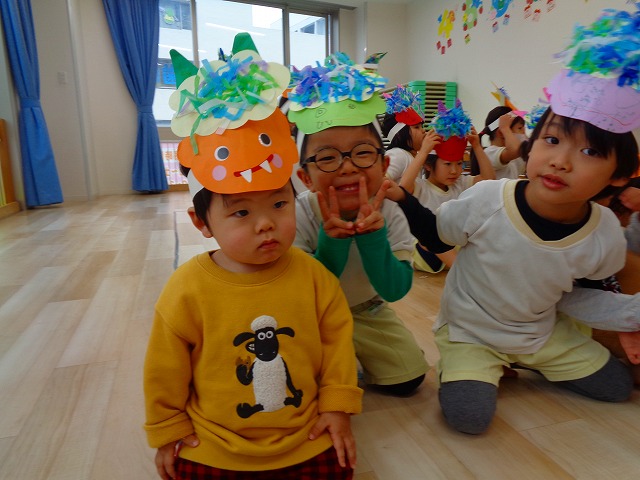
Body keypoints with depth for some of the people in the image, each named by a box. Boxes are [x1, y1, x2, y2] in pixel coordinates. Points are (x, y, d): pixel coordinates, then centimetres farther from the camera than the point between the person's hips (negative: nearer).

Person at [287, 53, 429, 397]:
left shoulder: (389, 215, -23)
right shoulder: (299, 215, -30)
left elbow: (395, 290, -28)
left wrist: (372, 236, -46)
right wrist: (331, 240, -46)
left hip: (368, 312, 3)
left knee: (408, 379, 4)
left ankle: (352, 363, 29)